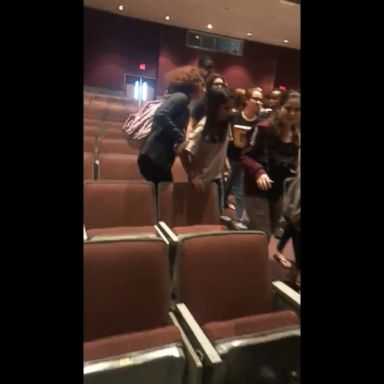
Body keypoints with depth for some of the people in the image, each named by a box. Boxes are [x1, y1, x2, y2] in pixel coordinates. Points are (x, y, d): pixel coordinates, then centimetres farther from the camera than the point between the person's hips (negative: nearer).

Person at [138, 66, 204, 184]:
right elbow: (160, 115, -25)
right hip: (155, 159, -9)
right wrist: (181, 139, -20)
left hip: (155, 158, 9)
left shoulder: (182, 100, 19)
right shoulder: (181, 97, -8)